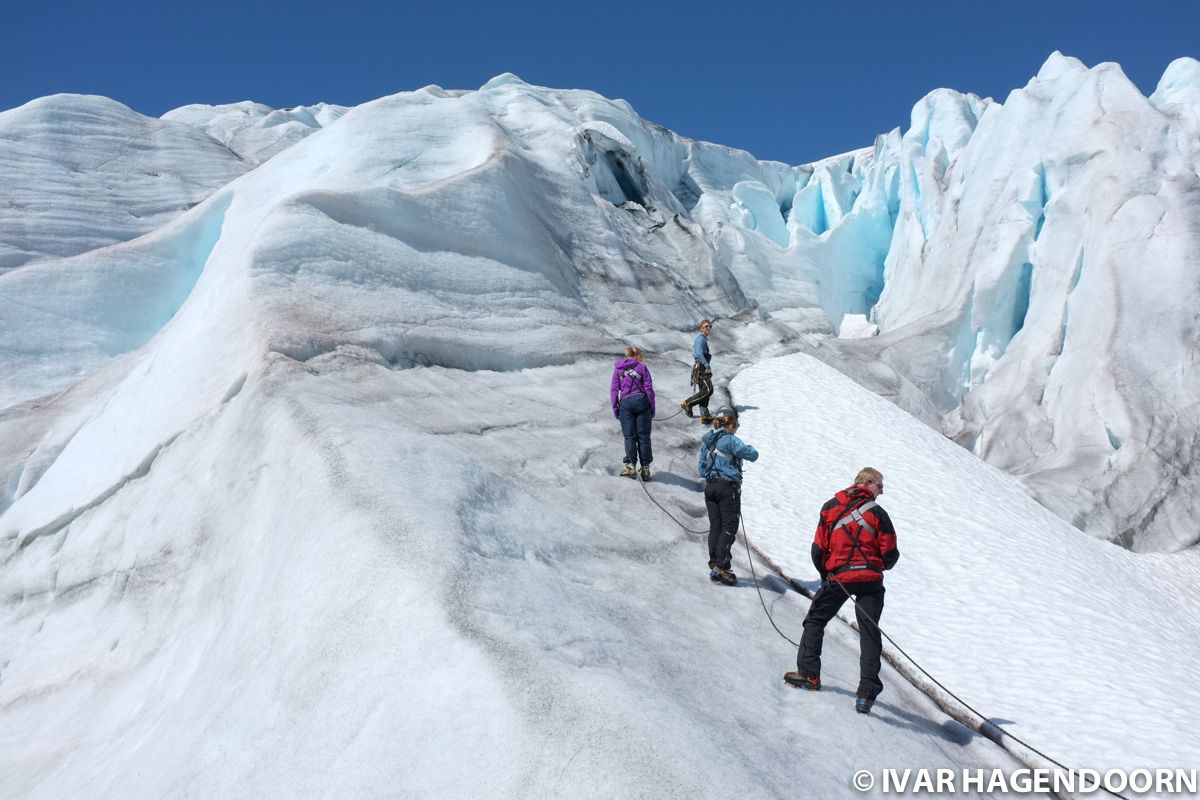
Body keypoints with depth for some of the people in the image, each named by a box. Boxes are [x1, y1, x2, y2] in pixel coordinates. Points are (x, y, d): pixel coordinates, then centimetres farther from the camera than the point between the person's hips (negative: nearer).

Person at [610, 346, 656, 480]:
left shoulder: (618, 368, 12)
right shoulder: (642, 368, 6)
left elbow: (614, 389, 6)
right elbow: (649, 389, 1)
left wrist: (614, 407, 9)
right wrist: (652, 408, 5)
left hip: (625, 402, 1)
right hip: (641, 401, -1)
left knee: (629, 436, 1)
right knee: (643, 436, 2)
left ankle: (631, 466, -12)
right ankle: (645, 468, 1)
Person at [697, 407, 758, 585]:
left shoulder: (706, 440, 10)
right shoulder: (731, 441, -13)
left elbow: (702, 468, 14)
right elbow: (753, 455, -12)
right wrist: (749, 448, 8)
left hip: (710, 487, 7)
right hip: (728, 488, -7)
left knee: (715, 527, 9)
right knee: (729, 528, -2)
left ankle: (713, 566, 10)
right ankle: (721, 566, -8)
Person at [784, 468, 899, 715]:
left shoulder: (831, 507, 5)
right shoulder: (877, 512, 0)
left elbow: (818, 549, 4)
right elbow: (890, 554, -2)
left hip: (838, 577, 1)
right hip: (871, 580, -1)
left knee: (815, 620, 18)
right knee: (869, 632, 5)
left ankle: (808, 673, 15)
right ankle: (867, 691, -4)